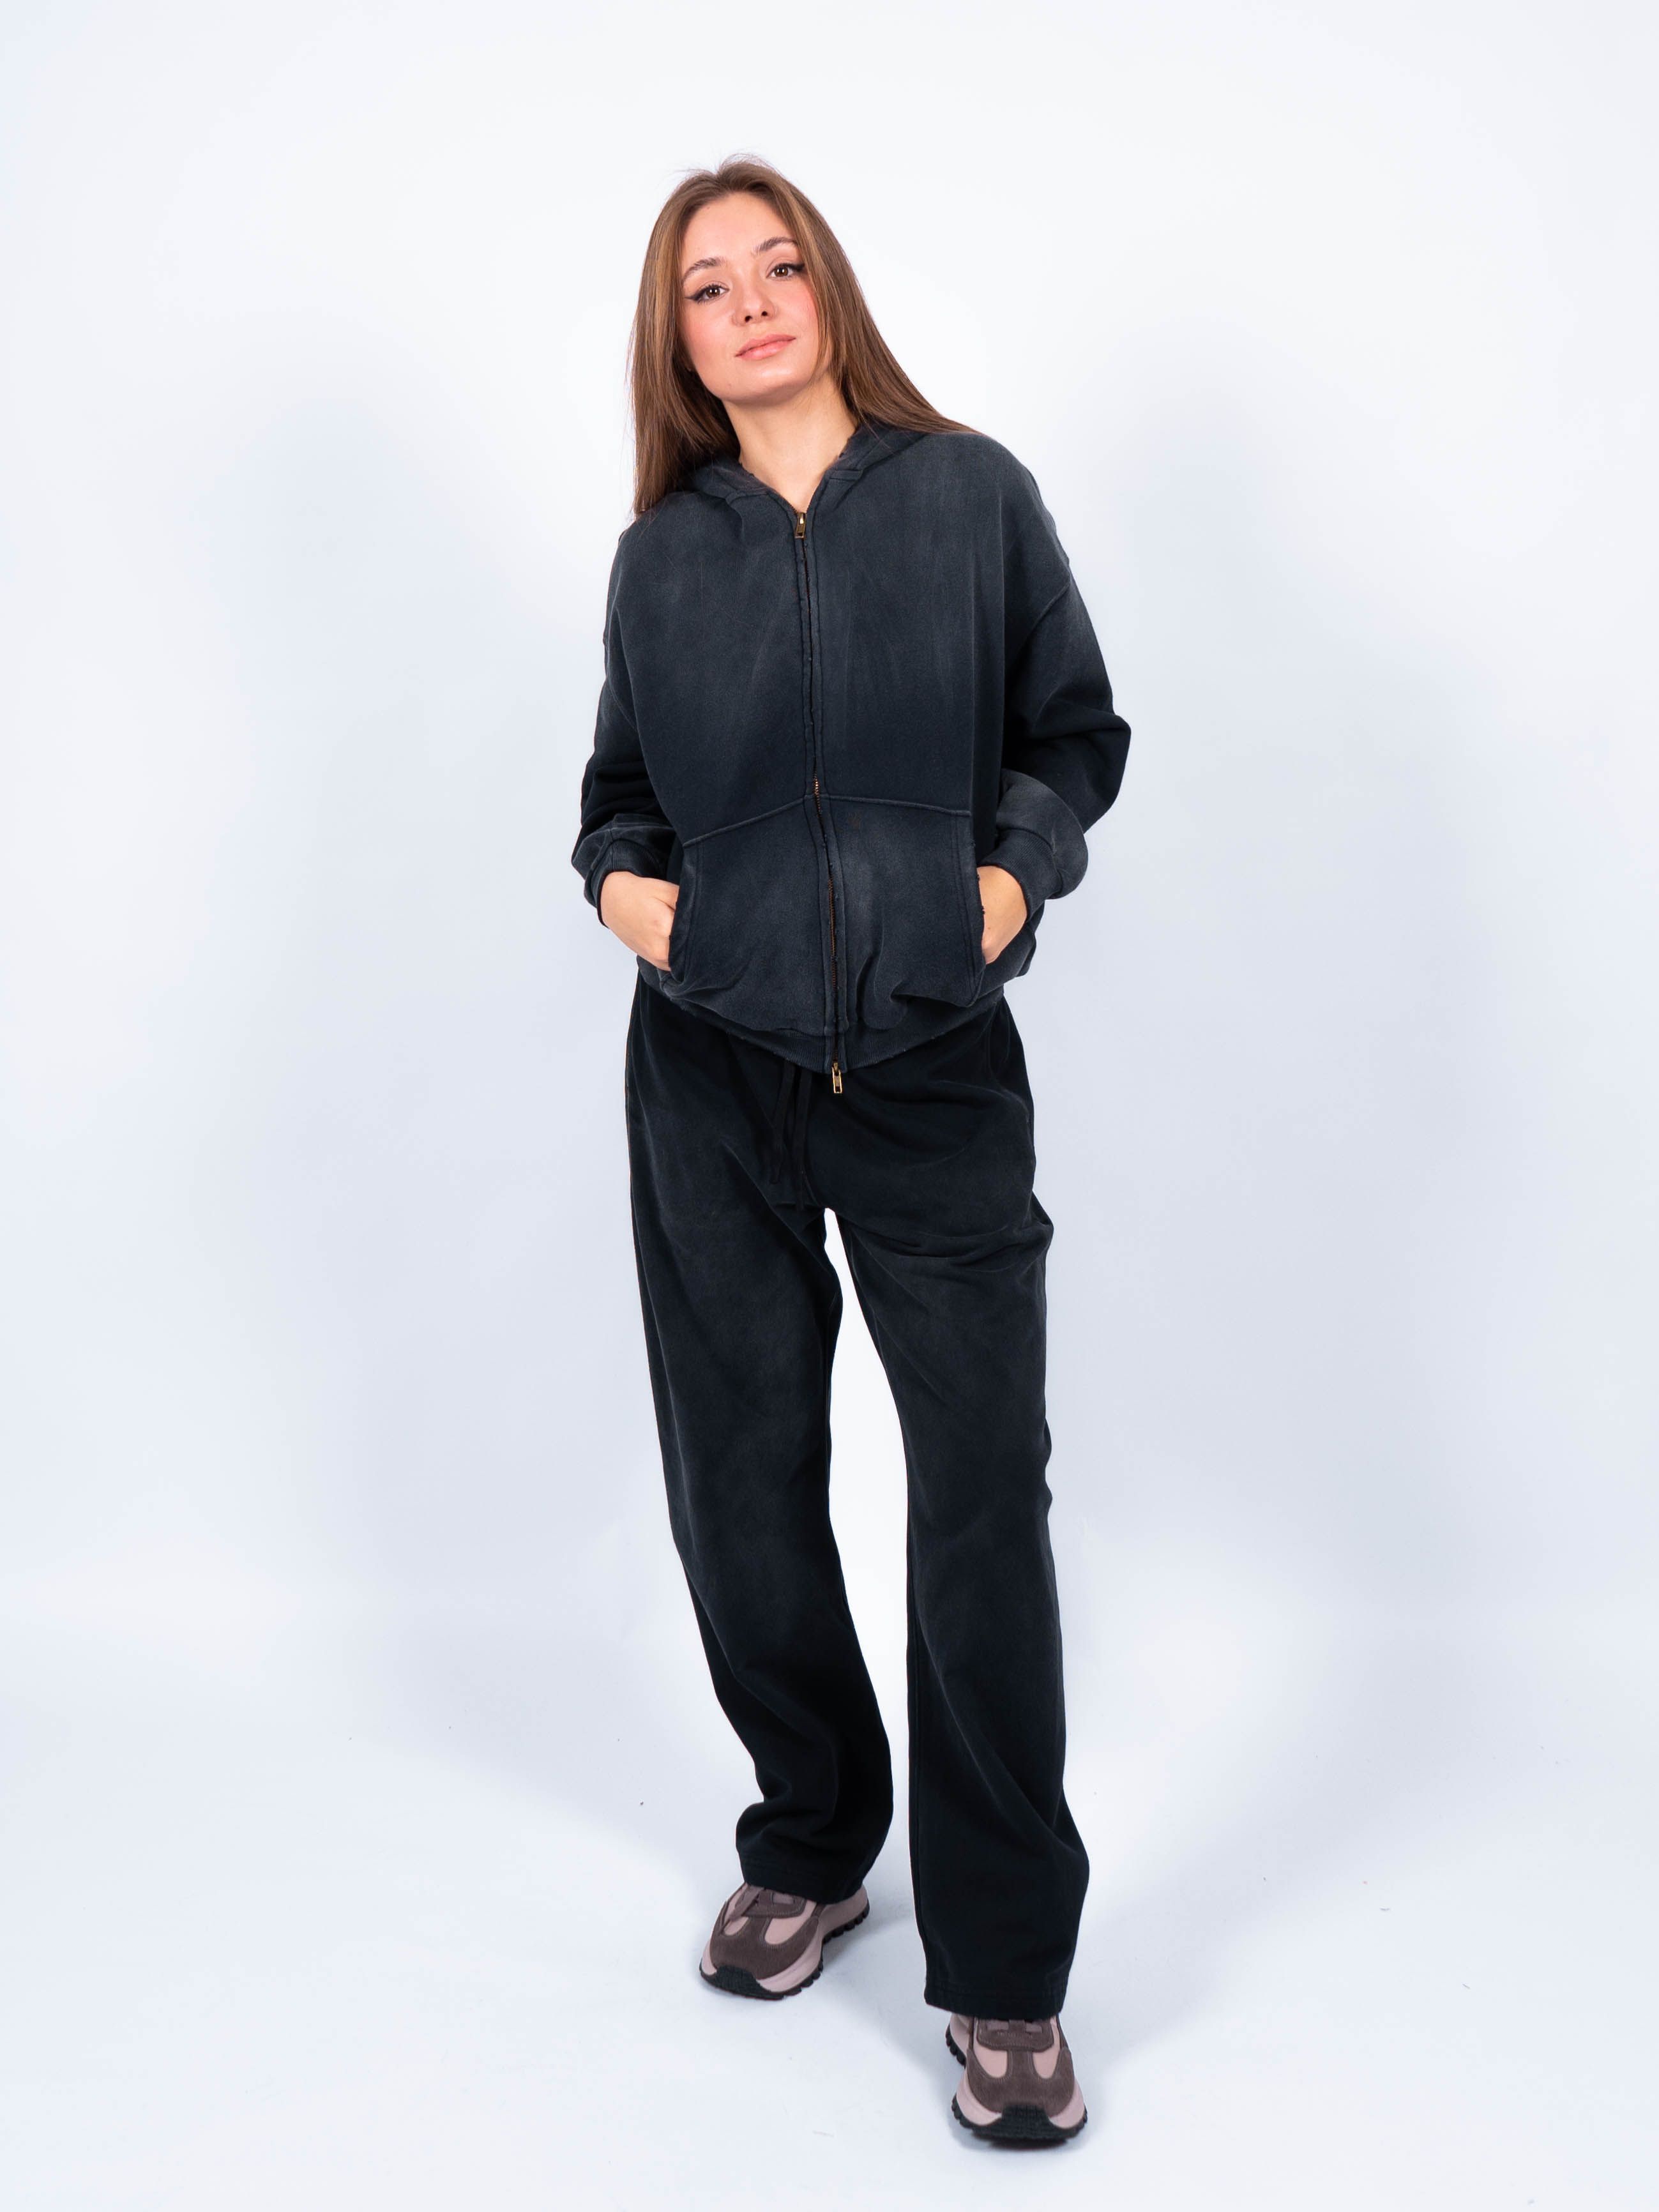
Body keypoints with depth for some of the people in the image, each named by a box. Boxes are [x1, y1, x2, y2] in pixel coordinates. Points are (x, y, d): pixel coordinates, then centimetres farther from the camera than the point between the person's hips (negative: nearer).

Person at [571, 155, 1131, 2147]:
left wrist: (1018, 867, -10)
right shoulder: (660, 560, 7)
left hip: (936, 1069, -2)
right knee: (739, 1482, 9)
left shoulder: (972, 496, 2)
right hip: (713, 1075, 3)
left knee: (985, 1494, -5)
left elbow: (1075, 732, 8)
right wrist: (617, 873, -2)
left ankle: (1004, 1976, 10)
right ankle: (809, 1852, 33)